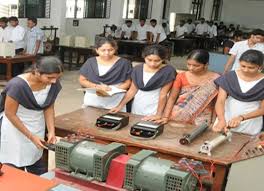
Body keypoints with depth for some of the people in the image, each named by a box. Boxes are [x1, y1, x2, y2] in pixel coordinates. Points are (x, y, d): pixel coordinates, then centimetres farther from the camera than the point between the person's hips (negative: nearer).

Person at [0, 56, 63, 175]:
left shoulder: (54, 84, -13)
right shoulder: (18, 85, -29)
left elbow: (49, 107, 0)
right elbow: (10, 114, -19)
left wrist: (51, 131, -11)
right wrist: (31, 136, -18)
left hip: (38, 128, 5)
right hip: (15, 128, -4)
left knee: (38, 171, 9)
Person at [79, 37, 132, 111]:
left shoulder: (124, 63, -2)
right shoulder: (90, 62, 5)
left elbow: (128, 82, -1)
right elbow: (82, 80, 7)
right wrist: (97, 86, -10)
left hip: (115, 101, -2)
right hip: (92, 101, 2)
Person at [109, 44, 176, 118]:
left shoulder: (168, 71, -14)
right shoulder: (138, 69, 0)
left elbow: (163, 94, -15)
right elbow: (132, 90, 4)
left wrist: (158, 115, -18)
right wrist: (120, 106, -1)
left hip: (155, 109, -4)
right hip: (136, 108, 5)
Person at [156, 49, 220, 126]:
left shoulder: (215, 79, -3)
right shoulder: (182, 76, 3)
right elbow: (172, 98, 1)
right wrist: (165, 117, -9)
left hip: (201, 119, -1)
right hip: (178, 115, 1)